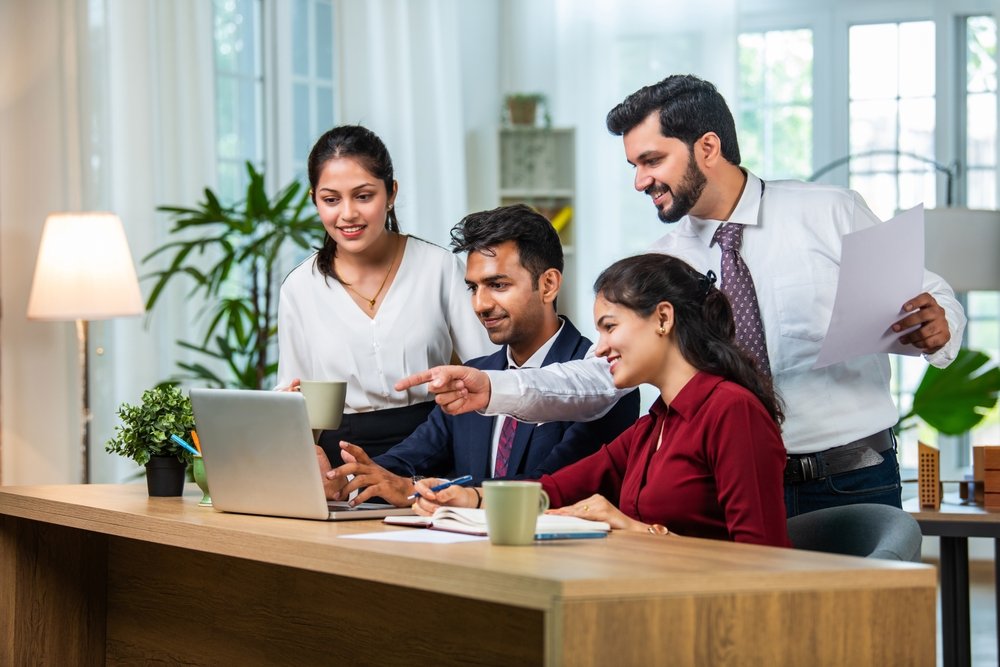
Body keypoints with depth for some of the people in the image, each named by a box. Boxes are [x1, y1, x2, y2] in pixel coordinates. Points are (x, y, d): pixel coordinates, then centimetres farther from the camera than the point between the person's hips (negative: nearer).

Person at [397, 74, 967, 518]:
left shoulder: (831, 213, -2)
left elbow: (937, 301, 3)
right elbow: (601, 375, -1)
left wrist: (935, 328, -21)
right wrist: (493, 389, -15)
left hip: (854, 486, -2)